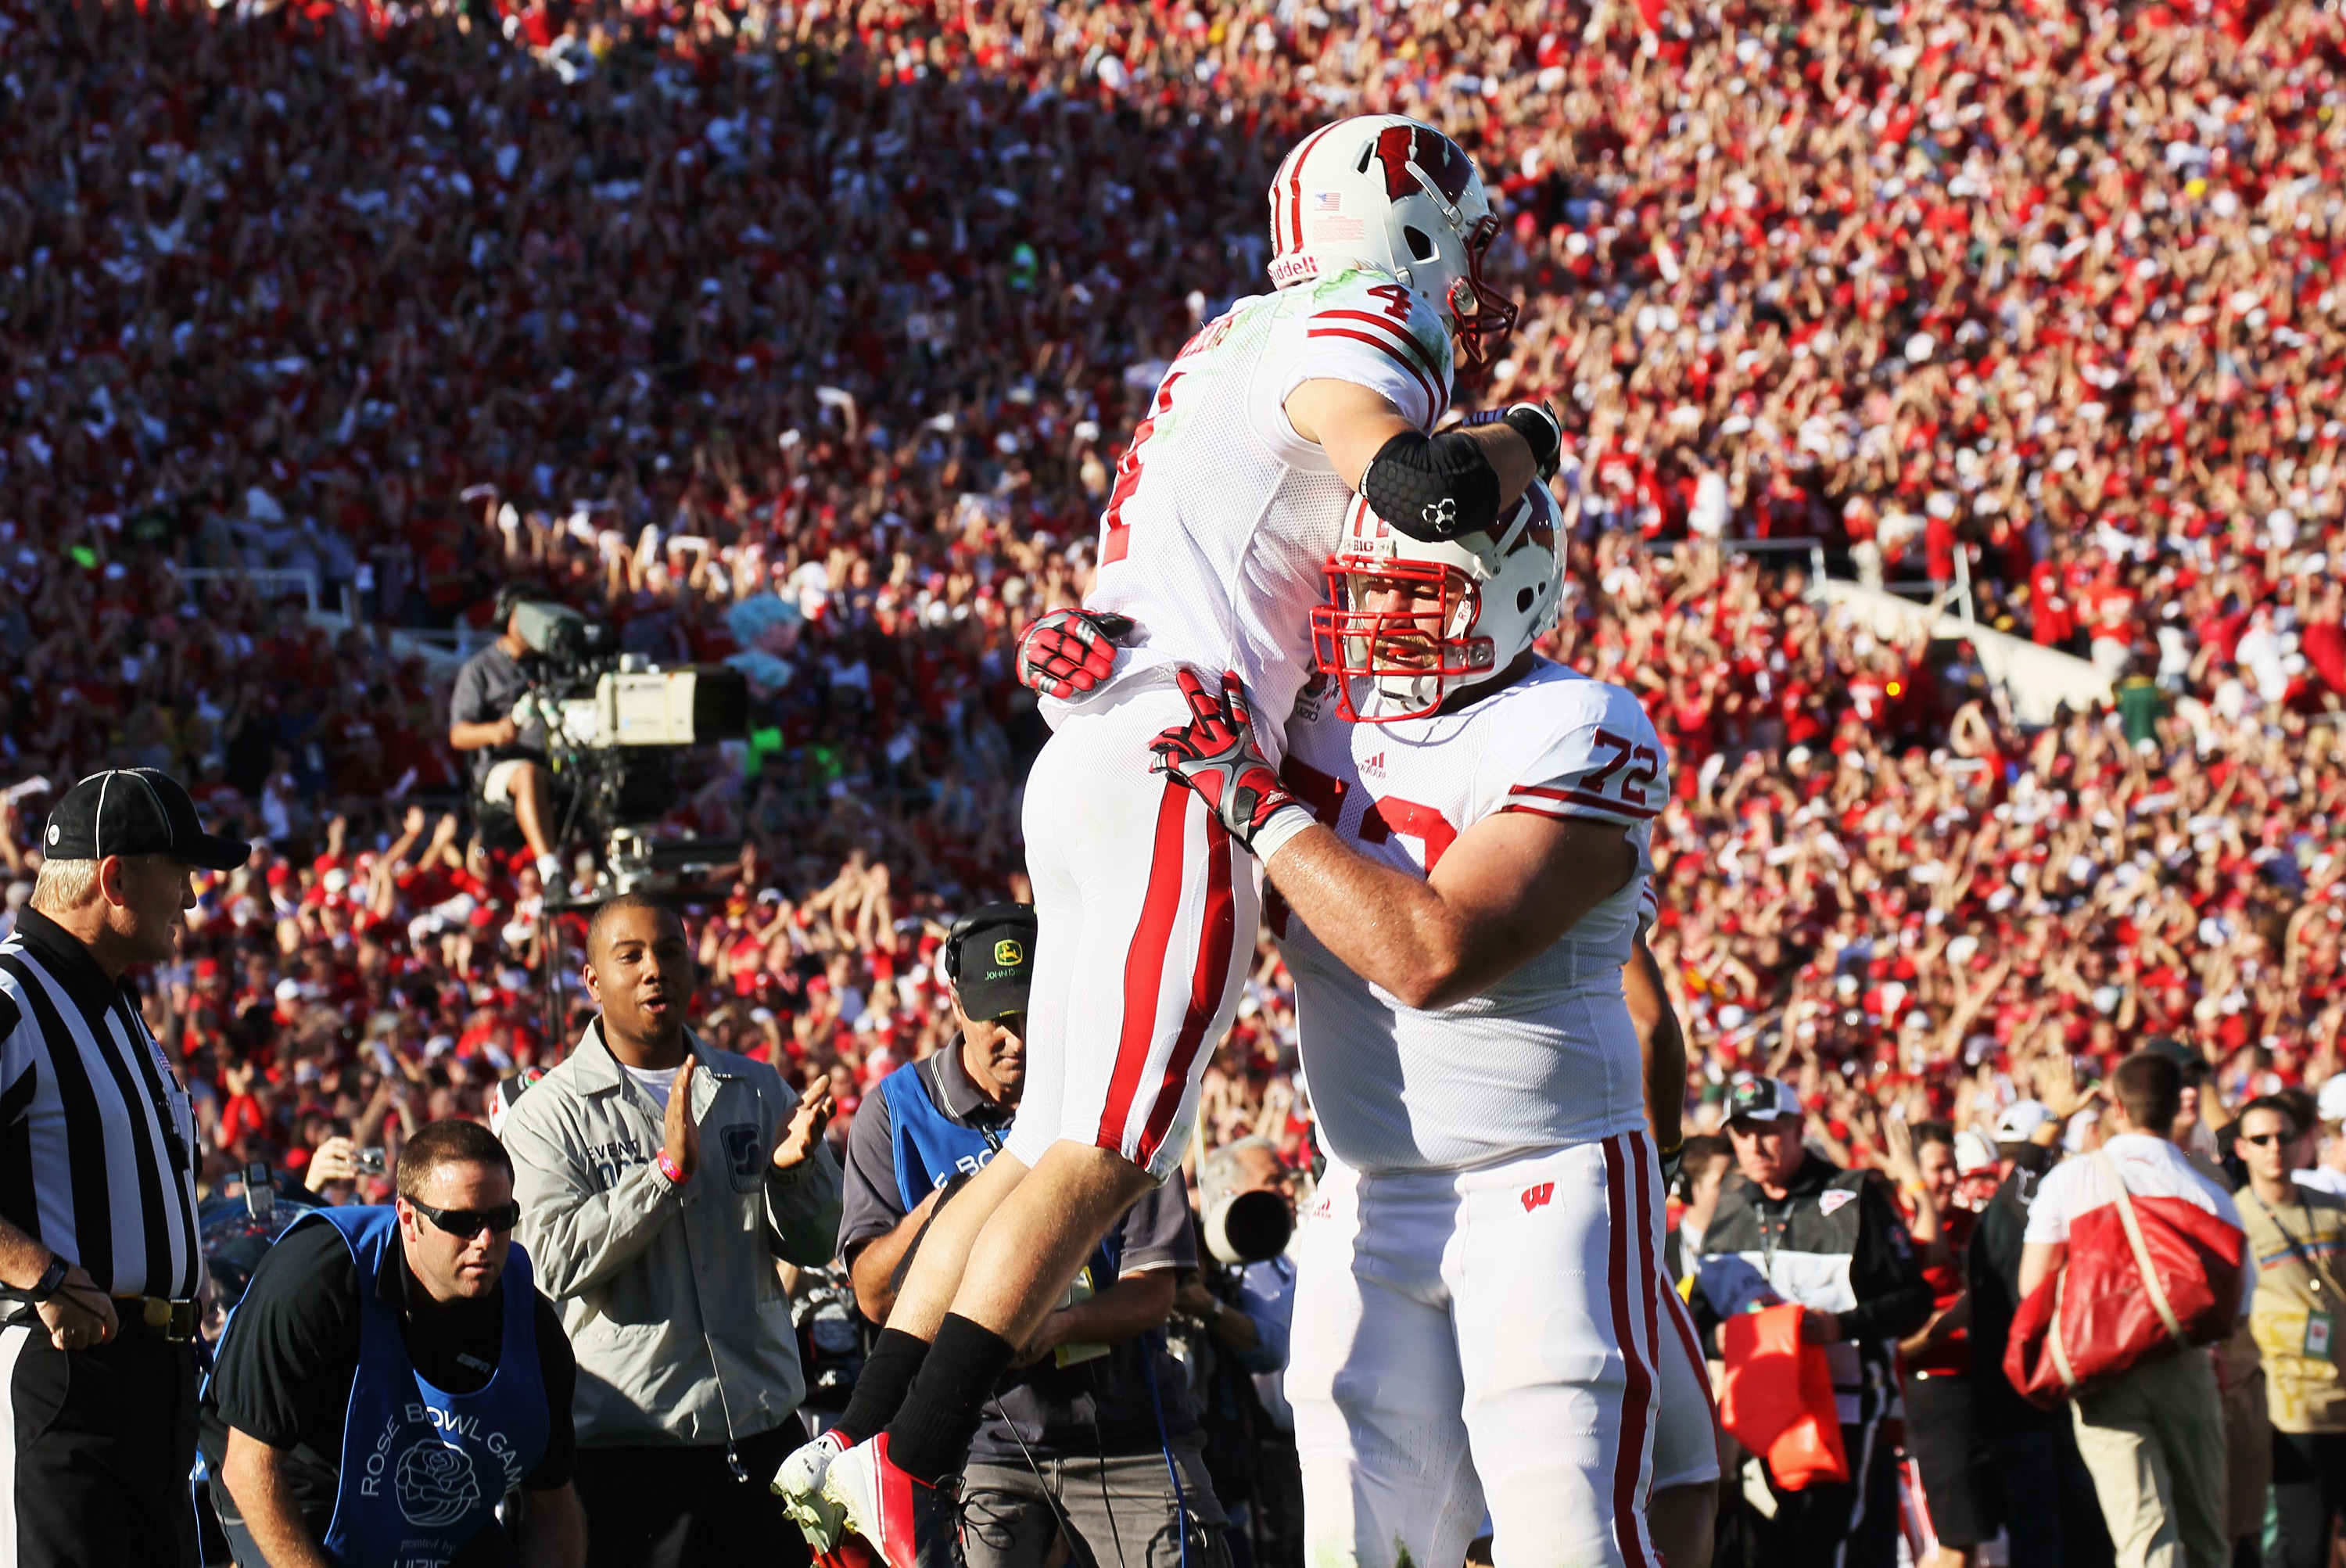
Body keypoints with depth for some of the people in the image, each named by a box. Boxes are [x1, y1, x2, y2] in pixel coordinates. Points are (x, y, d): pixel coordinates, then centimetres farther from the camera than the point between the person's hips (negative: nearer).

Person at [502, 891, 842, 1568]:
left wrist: (792, 1170, -12)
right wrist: (669, 1168, -19)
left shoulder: (757, 1090, 11)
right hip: (622, 1432, -4)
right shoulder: (549, 1113, -1)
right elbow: (558, 1262, -14)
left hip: (761, 1428, 4)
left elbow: (818, 1245, 8)